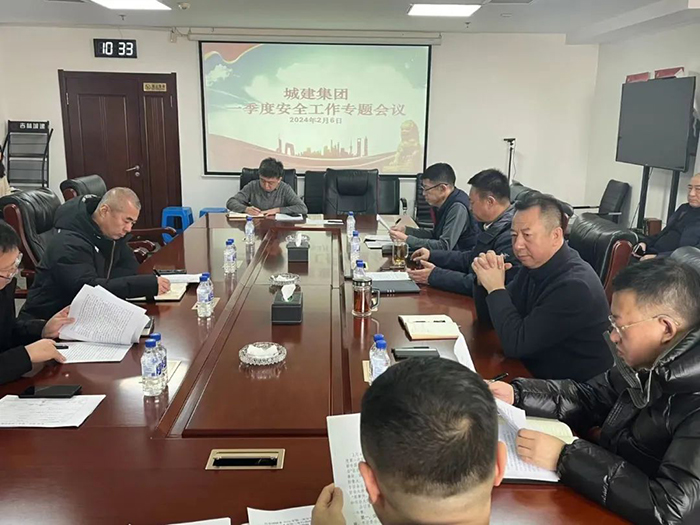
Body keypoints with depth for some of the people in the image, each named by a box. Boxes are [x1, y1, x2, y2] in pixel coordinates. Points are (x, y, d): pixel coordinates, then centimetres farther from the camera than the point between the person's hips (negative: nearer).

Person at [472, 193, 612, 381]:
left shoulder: (574, 285, -25)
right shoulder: (534, 264, -1)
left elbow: (515, 345, -25)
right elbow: (488, 317, 6)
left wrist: (496, 288, -19)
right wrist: (485, 281, -12)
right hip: (533, 373, 7)